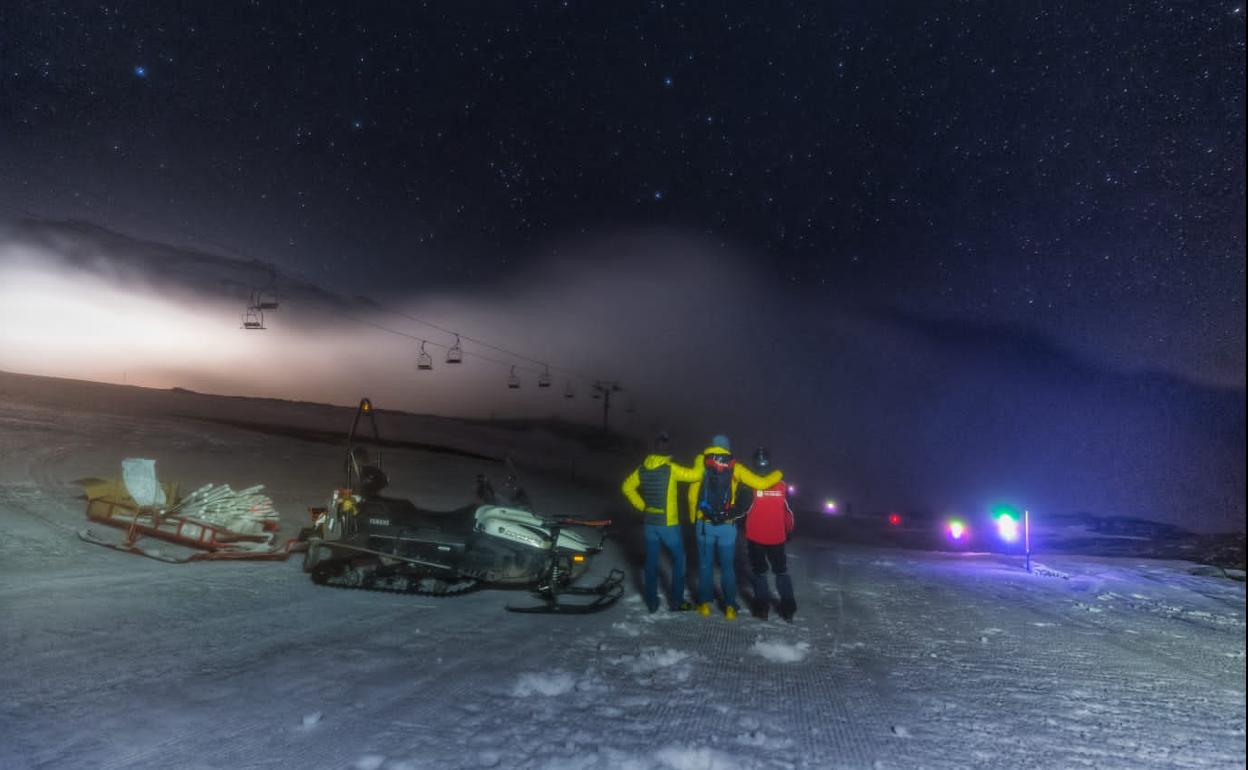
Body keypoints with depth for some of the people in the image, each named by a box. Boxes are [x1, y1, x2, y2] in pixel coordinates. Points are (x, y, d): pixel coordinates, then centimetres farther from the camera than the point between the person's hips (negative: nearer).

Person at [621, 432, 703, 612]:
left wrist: (642, 506, 9)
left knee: (651, 562, 13)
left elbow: (627, 487, 8)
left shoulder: (643, 469, 0)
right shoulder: (671, 469, -17)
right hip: (668, 524, -5)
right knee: (679, 560, 11)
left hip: (650, 523, 5)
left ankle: (651, 602, 20)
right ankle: (676, 602, 14)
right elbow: (696, 475, -17)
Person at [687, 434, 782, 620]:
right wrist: (778, 474, 15)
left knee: (705, 565, 14)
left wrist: (693, 519, 9)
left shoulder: (701, 461, -2)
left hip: (704, 524, 0)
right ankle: (730, 606, 17)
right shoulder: (735, 467, -1)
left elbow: (692, 494, -2)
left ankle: (704, 604, 19)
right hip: (727, 526, 0)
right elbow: (761, 483, -3)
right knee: (727, 566, 14)